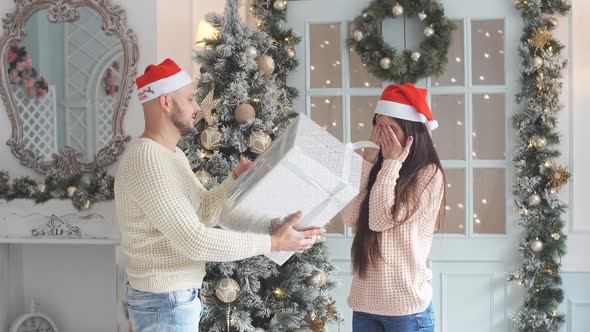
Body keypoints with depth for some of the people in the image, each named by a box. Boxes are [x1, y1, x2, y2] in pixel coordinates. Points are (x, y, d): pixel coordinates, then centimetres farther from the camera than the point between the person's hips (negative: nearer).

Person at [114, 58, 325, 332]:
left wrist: (239, 177, 2)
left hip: (179, 298, 10)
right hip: (165, 303, -10)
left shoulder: (173, 155, 11)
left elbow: (205, 213, 15)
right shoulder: (147, 161, -23)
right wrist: (273, 243, -26)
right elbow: (193, 240, -29)